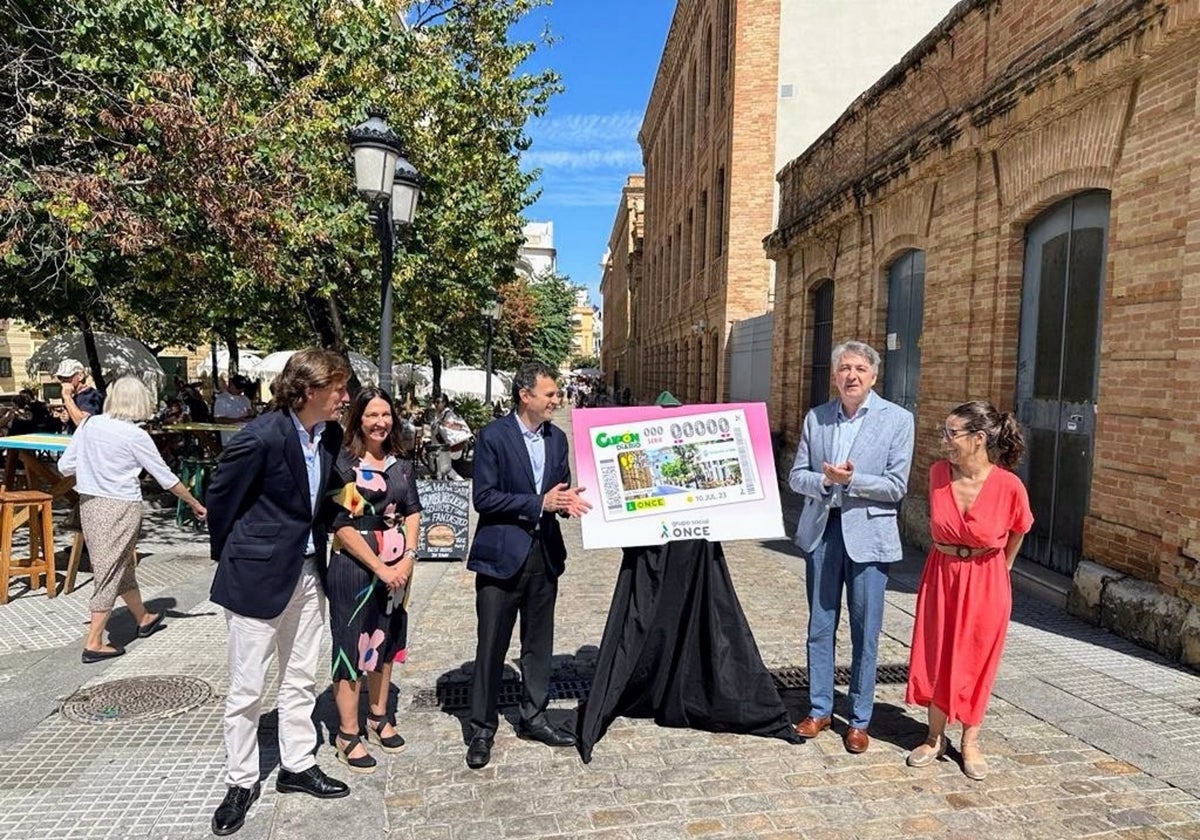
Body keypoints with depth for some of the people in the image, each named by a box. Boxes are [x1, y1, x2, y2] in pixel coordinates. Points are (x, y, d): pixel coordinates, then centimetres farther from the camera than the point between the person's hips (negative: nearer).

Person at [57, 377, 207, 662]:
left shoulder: (89, 425, 0)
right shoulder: (136, 436, -13)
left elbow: (65, 467, 2)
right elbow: (165, 477, -7)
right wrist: (195, 505, 3)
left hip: (89, 503, 6)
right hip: (120, 508, -6)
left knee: (122, 565, 19)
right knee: (111, 571, 3)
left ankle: (144, 619, 37)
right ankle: (93, 644, 6)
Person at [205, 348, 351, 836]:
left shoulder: (330, 434, -2)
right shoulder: (261, 437, -22)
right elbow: (219, 497, -9)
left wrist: (314, 548, 15)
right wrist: (228, 556, 3)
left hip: (306, 570, 7)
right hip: (257, 573, -6)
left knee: (300, 678, 17)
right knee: (246, 686, 7)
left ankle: (297, 766, 32)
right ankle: (241, 782, 24)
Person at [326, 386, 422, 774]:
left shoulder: (400, 464, 6)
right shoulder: (343, 464, -11)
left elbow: (412, 511, 8)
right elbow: (341, 525, -15)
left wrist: (408, 557, -7)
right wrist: (380, 567, -15)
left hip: (396, 567, 6)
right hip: (354, 567, -6)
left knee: (385, 640, 16)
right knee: (352, 643, 2)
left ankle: (378, 718, 33)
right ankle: (347, 734, 16)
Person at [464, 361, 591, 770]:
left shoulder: (557, 438, 8)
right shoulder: (494, 436, -10)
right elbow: (483, 497, -15)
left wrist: (569, 500, -11)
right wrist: (539, 503, -20)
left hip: (544, 553, 6)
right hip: (502, 554, -5)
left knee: (538, 643, 15)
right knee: (491, 646, 3)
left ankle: (533, 717, 31)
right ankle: (482, 728, 18)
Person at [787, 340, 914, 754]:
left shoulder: (897, 420, -3)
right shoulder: (816, 417, 6)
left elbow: (896, 487, -7)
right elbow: (796, 476, 5)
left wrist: (850, 479, -18)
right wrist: (825, 480, -14)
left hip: (867, 534, -3)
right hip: (821, 530, 3)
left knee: (865, 633, 6)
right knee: (819, 627, 12)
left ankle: (859, 720, 22)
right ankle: (819, 709, 27)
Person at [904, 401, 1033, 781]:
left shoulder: (1009, 486, -19)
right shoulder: (937, 473, -10)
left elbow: (1018, 531, 2)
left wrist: (1000, 570, 13)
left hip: (985, 582, -3)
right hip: (941, 576, 3)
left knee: (976, 663, 10)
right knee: (935, 658, 10)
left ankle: (970, 743, 28)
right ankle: (935, 738, 27)